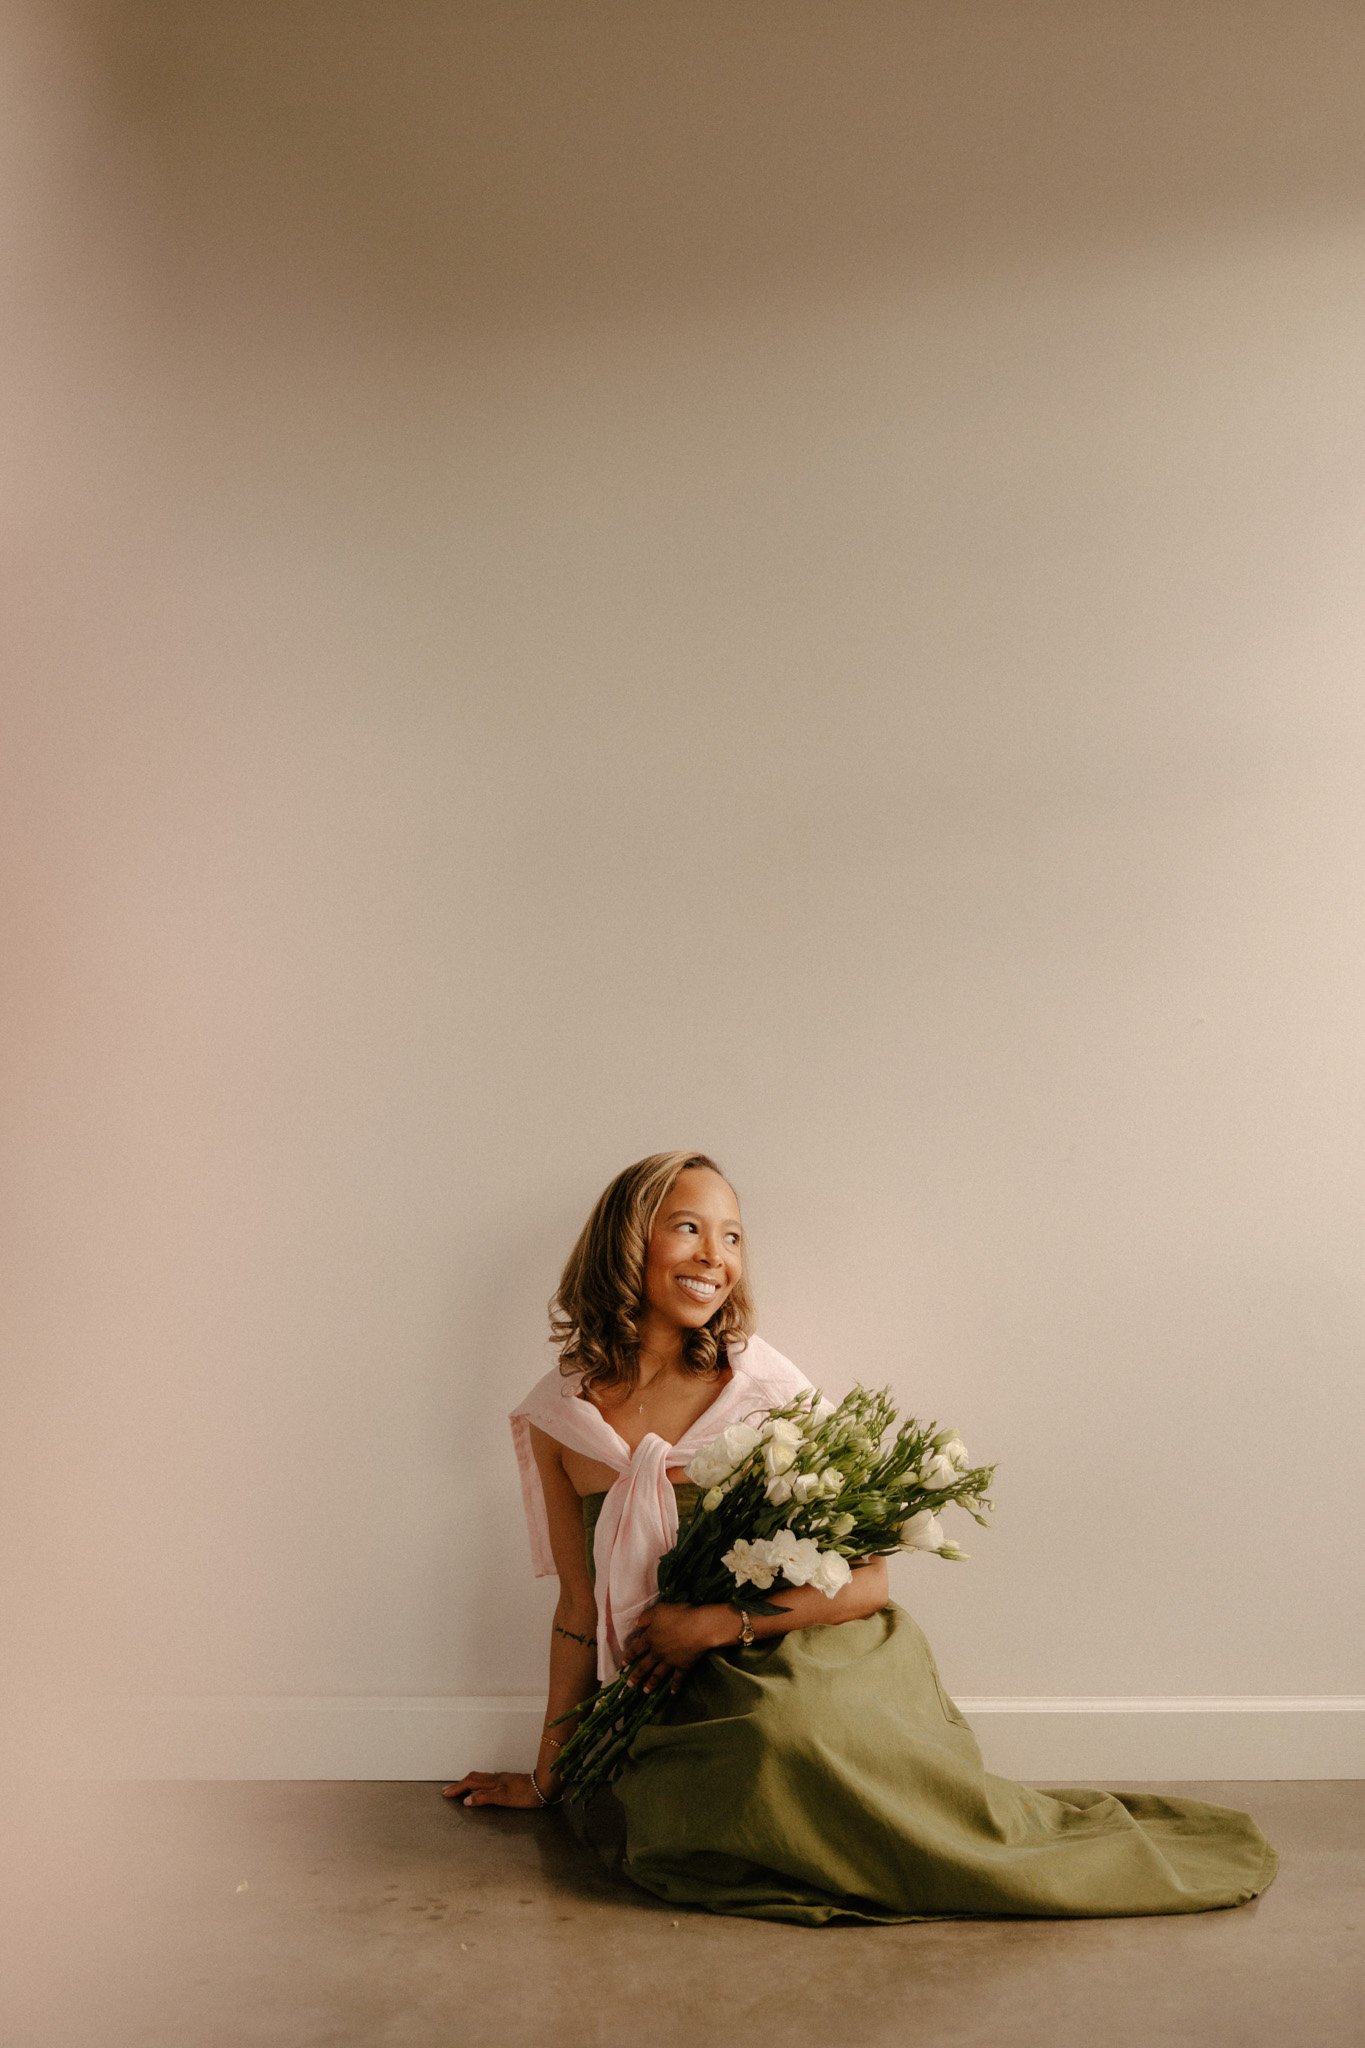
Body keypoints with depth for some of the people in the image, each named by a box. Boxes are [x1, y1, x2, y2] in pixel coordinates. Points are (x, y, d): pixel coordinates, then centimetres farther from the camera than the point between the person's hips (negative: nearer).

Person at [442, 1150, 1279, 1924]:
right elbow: (580, 1611, 12)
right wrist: (546, 1775, 17)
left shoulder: (765, 1388, -7)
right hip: (693, 1703, 3)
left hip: (815, 1673, -3)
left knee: (784, 1742, -35)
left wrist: (719, 1622, -15)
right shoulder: (557, 1417, 1)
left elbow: (867, 1579, -6)